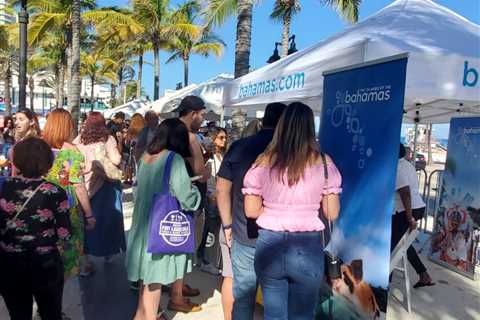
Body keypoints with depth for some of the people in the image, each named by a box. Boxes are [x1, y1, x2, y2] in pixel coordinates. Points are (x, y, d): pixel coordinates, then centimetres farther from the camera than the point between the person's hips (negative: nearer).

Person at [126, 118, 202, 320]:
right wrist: (195, 191, 2)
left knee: (148, 270, 19)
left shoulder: (145, 156, 4)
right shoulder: (174, 159, -18)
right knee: (155, 274, 6)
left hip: (144, 222, 7)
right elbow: (185, 196, -20)